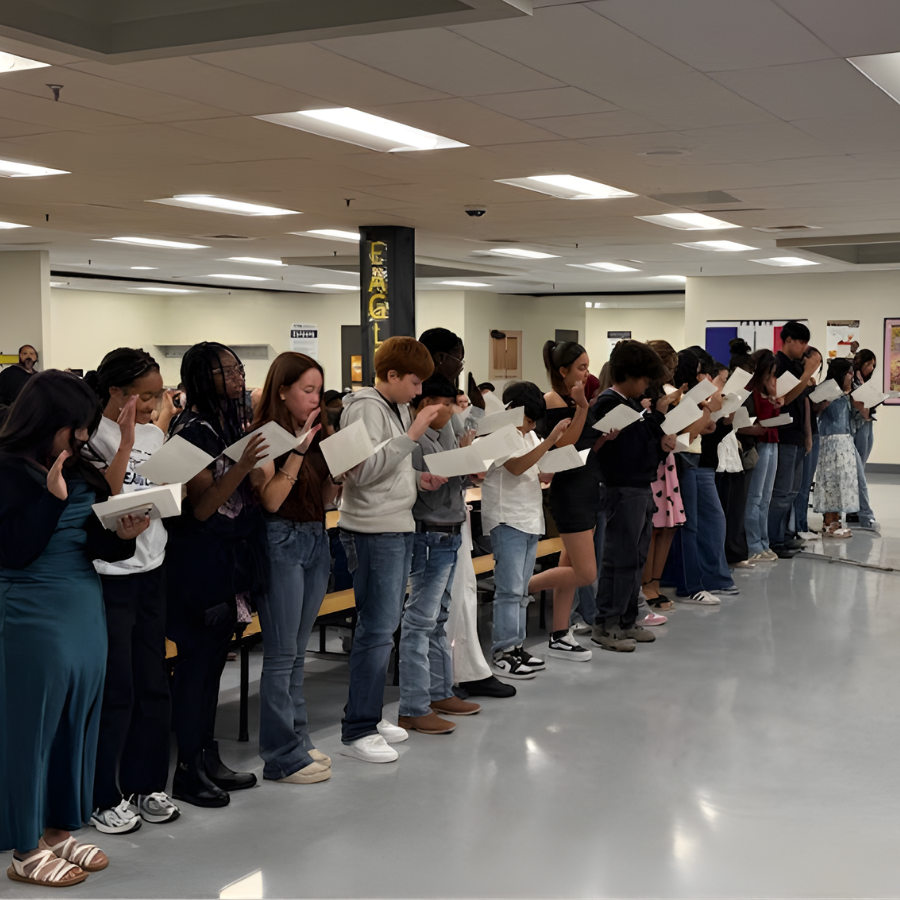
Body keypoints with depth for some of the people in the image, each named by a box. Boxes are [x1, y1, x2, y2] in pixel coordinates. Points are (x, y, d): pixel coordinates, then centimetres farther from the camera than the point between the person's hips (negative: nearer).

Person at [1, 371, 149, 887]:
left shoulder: (80, 472, 9)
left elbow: (95, 544, 9)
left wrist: (122, 535, -12)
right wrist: (52, 496, -22)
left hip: (87, 611, 7)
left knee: (77, 721, 13)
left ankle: (60, 832, 27)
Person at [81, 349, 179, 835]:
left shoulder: (153, 431, 10)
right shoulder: (92, 436, -12)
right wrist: (126, 441, -25)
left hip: (151, 570, 7)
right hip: (109, 574, -7)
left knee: (152, 684, 12)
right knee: (114, 690, -1)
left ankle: (145, 785, 24)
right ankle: (104, 799, 12)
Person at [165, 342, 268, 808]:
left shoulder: (230, 424, 11)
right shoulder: (193, 430, -14)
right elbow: (202, 507, -19)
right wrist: (243, 465, -29)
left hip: (230, 558, 9)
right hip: (200, 561, -9)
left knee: (213, 659, 14)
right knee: (196, 661, -2)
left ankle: (208, 759, 22)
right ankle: (189, 772, 6)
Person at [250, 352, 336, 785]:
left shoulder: (316, 433, 12)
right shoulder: (266, 436, -9)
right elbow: (271, 500, -17)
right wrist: (297, 451, -19)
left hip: (317, 539, 7)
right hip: (282, 542, -7)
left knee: (296, 651, 14)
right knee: (281, 653, -3)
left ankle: (298, 740, 21)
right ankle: (282, 757, 2)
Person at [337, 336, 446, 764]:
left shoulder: (397, 408, 15)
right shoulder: (365, 408, -13)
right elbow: (364, 470, -24)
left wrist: (418, 479, 5)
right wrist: (412, 434, -23)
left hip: (399, 527, 10)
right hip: (373, 531, -10)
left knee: (384, 626, 14)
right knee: (377, 629, -8)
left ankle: (370, 715, 24)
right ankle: (357, 731, -2)